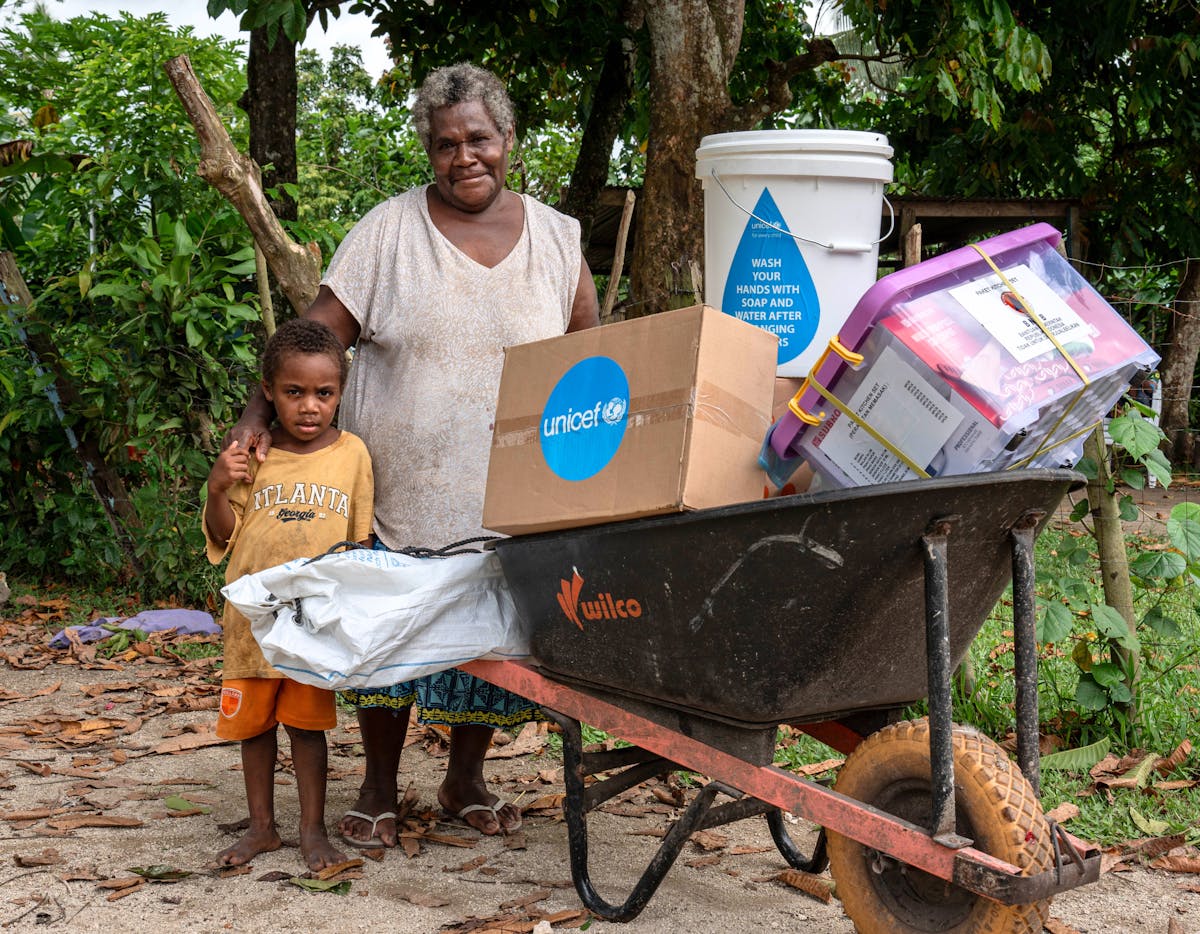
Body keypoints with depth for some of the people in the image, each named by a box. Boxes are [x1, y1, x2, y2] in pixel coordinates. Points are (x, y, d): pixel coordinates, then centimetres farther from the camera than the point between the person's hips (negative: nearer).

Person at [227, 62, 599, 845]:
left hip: (513, 498, 2)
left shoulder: (556, 238, 5)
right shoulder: (389, 231, -2)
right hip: (401, 488, -1)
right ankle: (379, 789, 22)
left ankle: (466, 779, 29)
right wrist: (259, 414, -16)